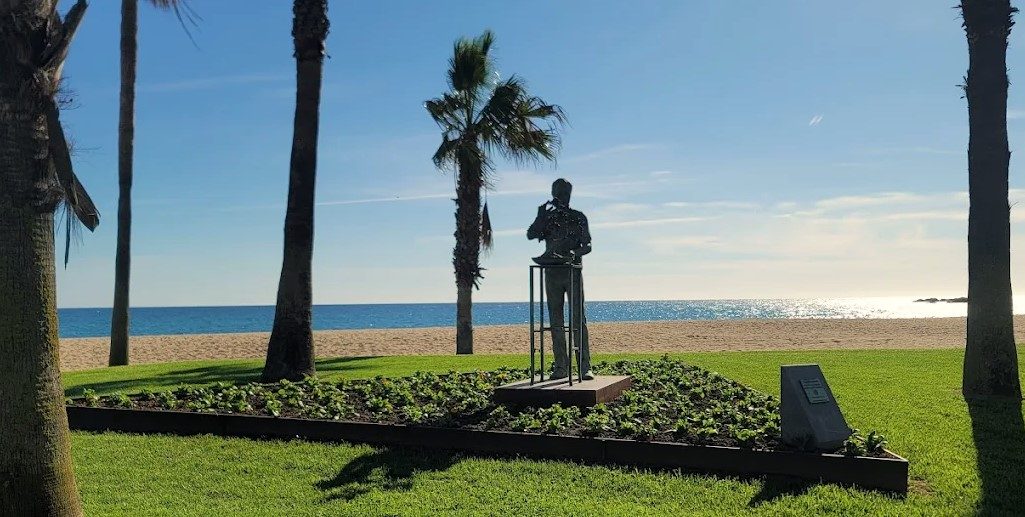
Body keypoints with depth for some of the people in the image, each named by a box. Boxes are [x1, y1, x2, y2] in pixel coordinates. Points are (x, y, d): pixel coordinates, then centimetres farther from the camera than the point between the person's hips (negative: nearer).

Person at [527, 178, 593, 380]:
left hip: (573, 272, -2)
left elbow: (587, 245, 1)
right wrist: (541, 216, -14)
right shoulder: (547, 216, 12)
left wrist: (575, 253, -19)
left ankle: (585, 367, -10)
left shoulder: (578, 217, 7)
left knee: (578, 319, -8)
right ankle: (561, 367, 5)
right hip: (552, 272, 2)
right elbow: (530, 235, -2)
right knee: (556, 321, 2)